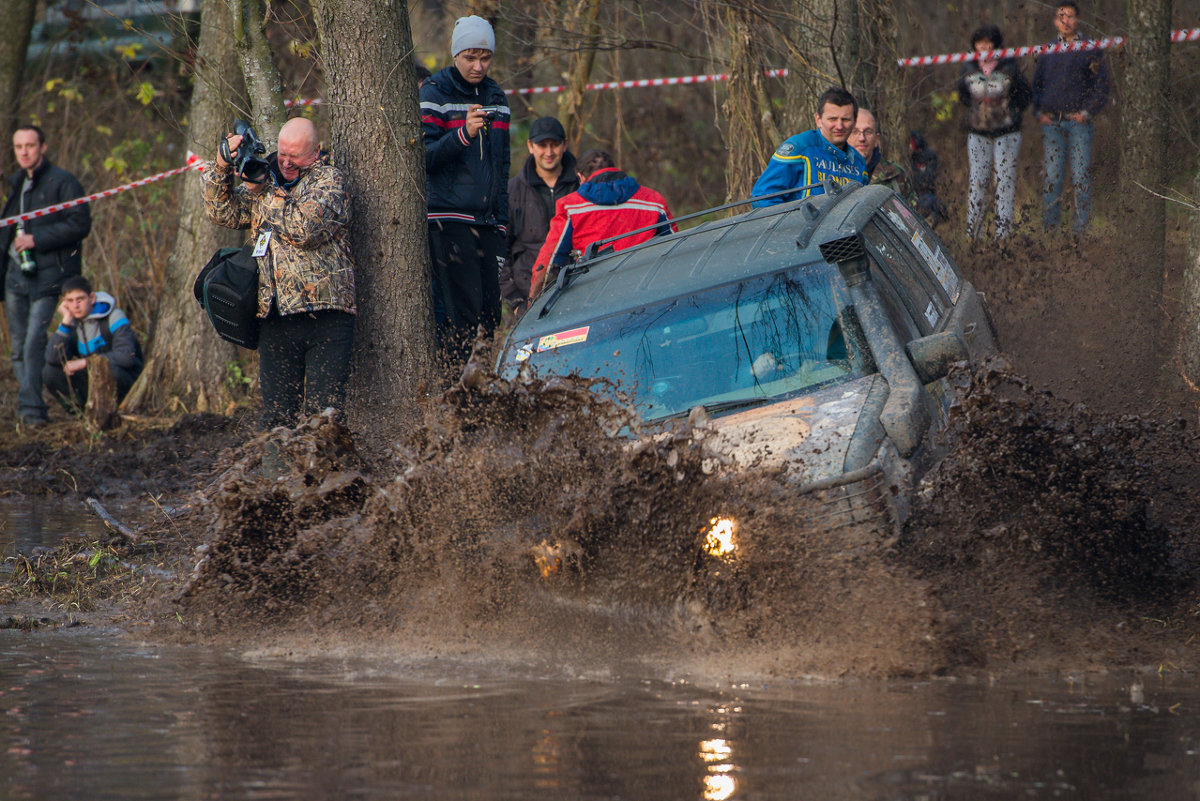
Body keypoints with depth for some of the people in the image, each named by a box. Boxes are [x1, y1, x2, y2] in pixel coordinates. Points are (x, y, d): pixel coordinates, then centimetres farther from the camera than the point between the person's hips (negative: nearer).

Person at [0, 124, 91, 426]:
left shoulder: (63, 182, -5)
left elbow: (80, 224, -13)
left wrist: (36, 239, -17)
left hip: (47, 274, -7)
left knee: (34, 342, -16)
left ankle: (31, 409, -16)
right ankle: (28, 406, 13)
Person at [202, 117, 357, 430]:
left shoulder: (329, 180, 0)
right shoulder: (267, 177, 18)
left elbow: (306, 228, -15)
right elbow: (223, 213, 11)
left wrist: (263, 192, -10)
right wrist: (221, 168, -5)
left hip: (325, 316, -5)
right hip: (275, 319, 5)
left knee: (323, 415, -11)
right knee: (277, 417, 4)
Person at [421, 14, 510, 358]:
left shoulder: (495, 96, 17)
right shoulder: (435, 94, -2)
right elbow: (424, 158, -11)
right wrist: (463, 134, -26)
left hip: (488, 223, 6)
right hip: (449, 220, -6)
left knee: (492, 312, 0)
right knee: (463, 311, -13)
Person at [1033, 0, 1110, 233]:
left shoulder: (1091, 49, 4)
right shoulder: (1047, 50, 15)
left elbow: (1101, 86, 2)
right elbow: (1037, 83, 20)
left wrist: (1086, 113, -9)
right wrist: (1039, 112, 4)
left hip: (1078, 120, -3)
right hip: (1051, 123, 3)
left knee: (1081, 177, -4)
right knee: (1052, 177, 3)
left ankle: (1082, 228, -2)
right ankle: (1049, 228, 7)